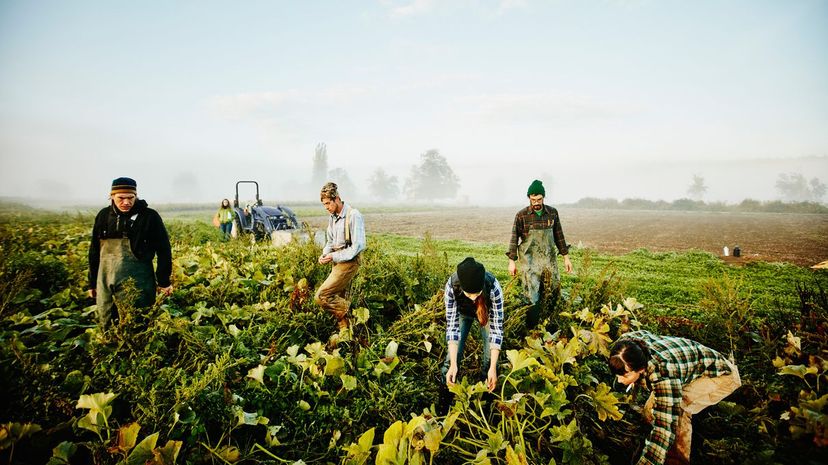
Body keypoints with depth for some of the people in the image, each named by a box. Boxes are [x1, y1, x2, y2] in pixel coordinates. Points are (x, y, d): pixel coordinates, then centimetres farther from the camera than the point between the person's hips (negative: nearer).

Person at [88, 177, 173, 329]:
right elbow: (94, 251, 15)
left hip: (136, 284, -4)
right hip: (105, 283, 5)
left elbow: (163, 250, -4)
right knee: (106, 327, 13)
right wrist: (92, 282, 17)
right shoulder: (104, 216, 7)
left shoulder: (149, 216, -7)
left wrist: (164, 281, -4)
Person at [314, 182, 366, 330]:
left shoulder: (353, 215, -16)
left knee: (321, 297, -15)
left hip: (348, 263, -9)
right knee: (337, 300, 13)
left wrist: (334, 257, -20)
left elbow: (358, 246, -20)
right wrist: (324, 254, -1)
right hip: (338, 263, 9)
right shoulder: (333, 217, 10)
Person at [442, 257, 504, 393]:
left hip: (487, 313, -1)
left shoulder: (493, 287, -41)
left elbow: (497, 327, -36)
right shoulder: (452, 286, -39)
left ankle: (488, 387, 14)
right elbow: (452, 325, -33)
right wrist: (453, 364, -39)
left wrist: (493, 368, -39)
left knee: (490, 353, -11)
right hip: (463, 313, 1)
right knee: (454, 351, -8)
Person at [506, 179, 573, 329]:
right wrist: (512, 261, -4)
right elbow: (514, 238, -1)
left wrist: (566, 257, 13)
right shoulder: (521, 215, -3)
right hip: (529, 260, -4)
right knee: (532, 297, -7)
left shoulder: (552, 213, 6)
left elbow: (559, 236, 13)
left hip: (549, 259, 4)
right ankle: (531, 330, 1)